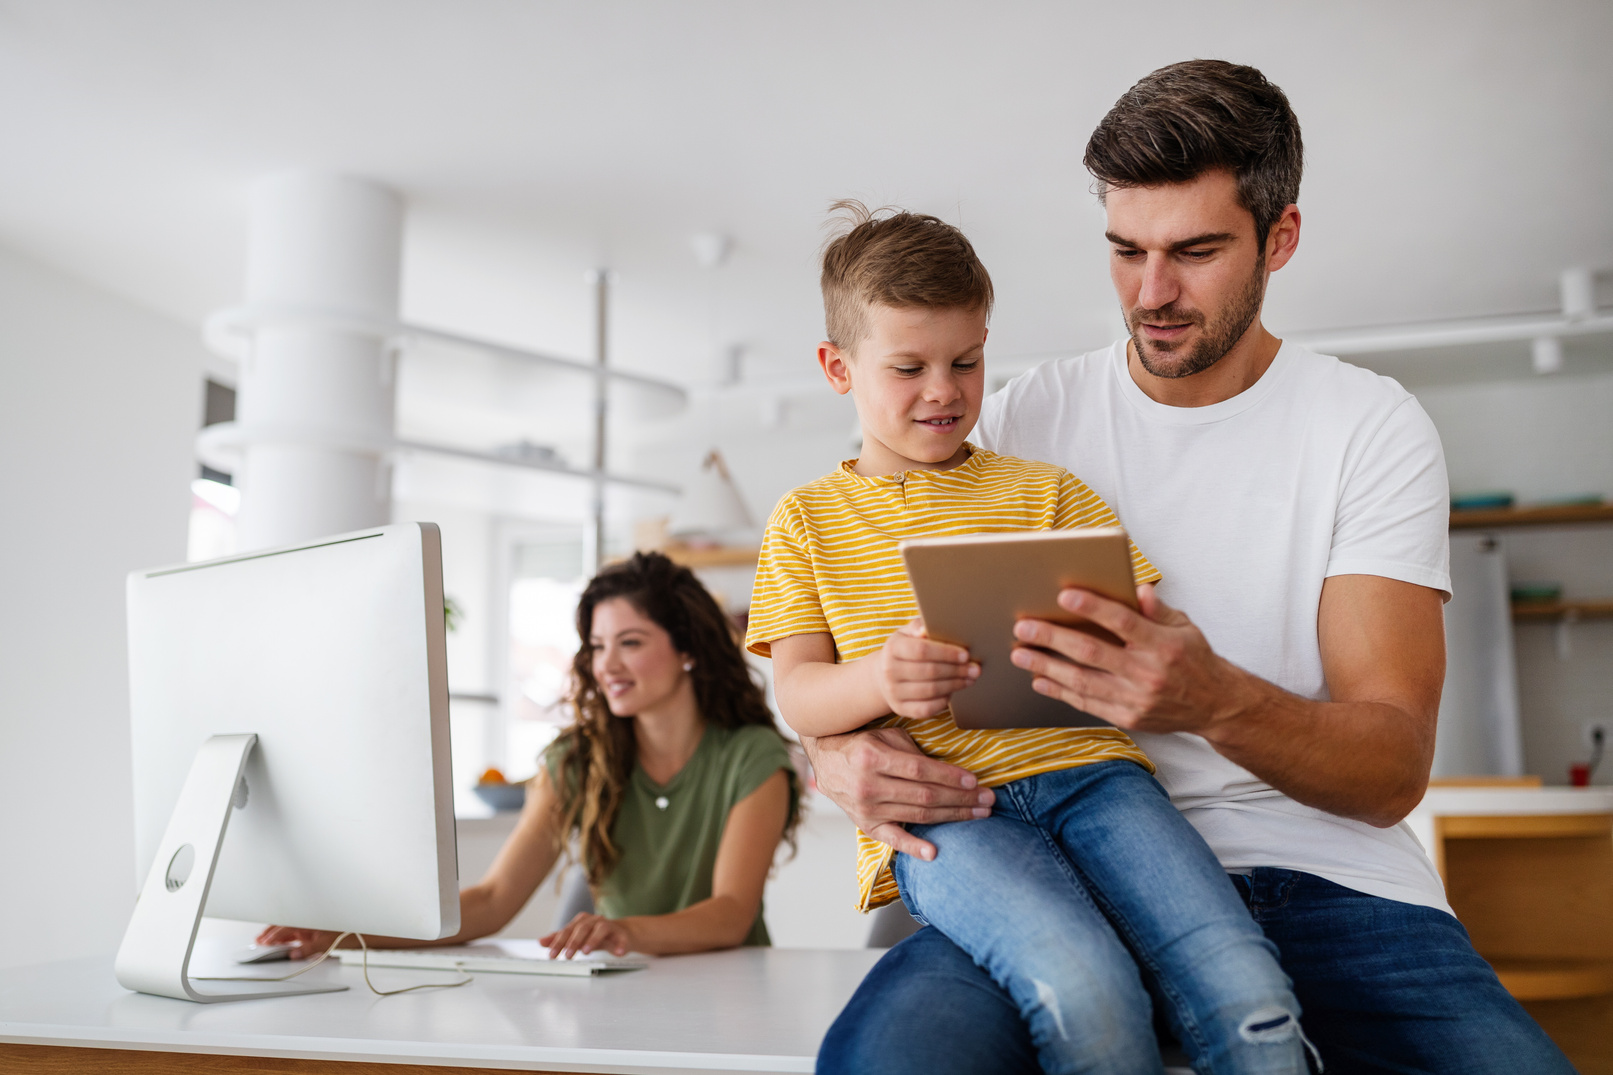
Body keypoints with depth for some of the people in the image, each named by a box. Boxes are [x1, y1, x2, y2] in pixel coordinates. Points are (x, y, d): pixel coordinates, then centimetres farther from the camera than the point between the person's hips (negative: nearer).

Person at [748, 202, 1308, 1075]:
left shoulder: (1044, 489, 20)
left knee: (1248, 996, -24)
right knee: (1081, 992, -31)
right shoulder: (806, 520, 15)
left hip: (1083, 763, 2)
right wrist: (876, 681, -17)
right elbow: (797, 694, 7)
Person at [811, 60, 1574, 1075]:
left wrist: (1217, 699, -27)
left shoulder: (1371, 426, 3)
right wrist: (840, 752, -17)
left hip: (1322, 868, 0)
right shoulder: (1024, 419, 7)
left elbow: (1394, 772, -6)